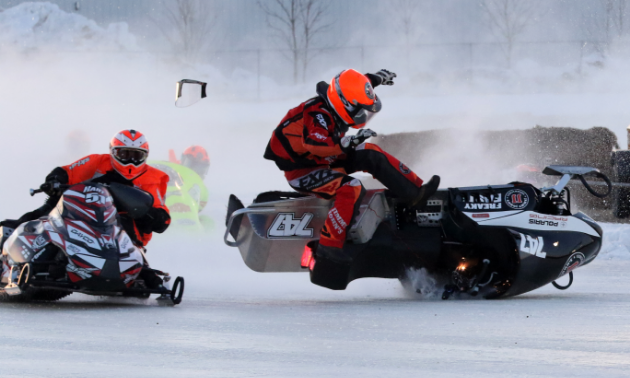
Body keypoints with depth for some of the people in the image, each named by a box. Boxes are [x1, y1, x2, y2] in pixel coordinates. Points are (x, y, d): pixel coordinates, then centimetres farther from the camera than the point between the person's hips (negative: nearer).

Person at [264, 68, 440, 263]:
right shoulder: (318, 115, -30)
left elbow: (356, 87, 20)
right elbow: (313, 144, -51)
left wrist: (375, 78, 27)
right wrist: (347, 143, -61)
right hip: (302, 171, -10)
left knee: (371, 154, 0)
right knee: (352, 189, -30)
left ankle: (415, 192, 4)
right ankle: (328, 245, -31)